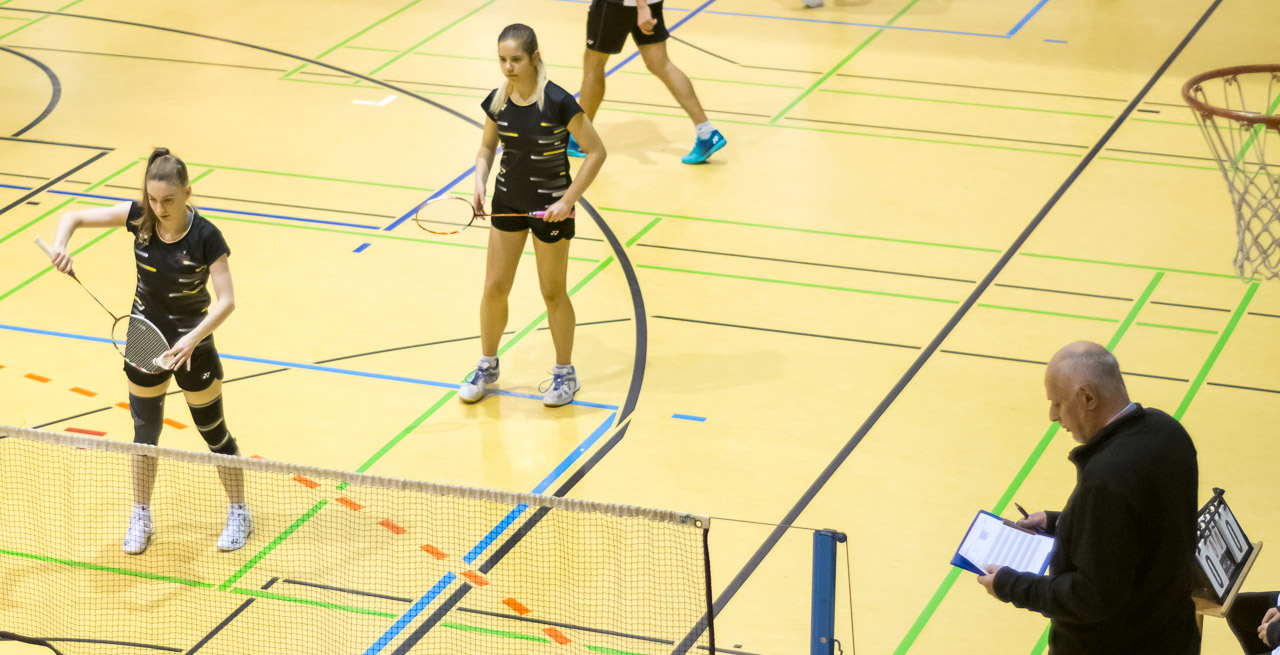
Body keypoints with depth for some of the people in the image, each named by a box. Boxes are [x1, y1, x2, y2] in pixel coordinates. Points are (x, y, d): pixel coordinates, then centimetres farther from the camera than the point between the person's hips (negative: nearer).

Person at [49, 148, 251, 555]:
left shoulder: (205, 237, -24)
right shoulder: (139, 218, -14)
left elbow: (226, 300, -26)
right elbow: (73, 217, -6)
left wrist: (193, 339, -39)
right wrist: (61, 246, -28)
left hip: (192, 345, -3)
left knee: (213, 432, 11)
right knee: (145, 431, 14)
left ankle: (239, 513, 29)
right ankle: (141, 519, 30)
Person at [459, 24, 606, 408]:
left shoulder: (558, 102, -22)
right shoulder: (498, 101, -7)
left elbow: (596, 152, -15)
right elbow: (487, 148, 10)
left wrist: (568, 200, -19)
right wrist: (480, 183, -8)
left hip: (550, 206, -4)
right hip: (508, 201, 4)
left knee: (553, 292, 8)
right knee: (494, 288, 9)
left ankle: (565, 373, 26)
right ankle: (487, 366, 29)